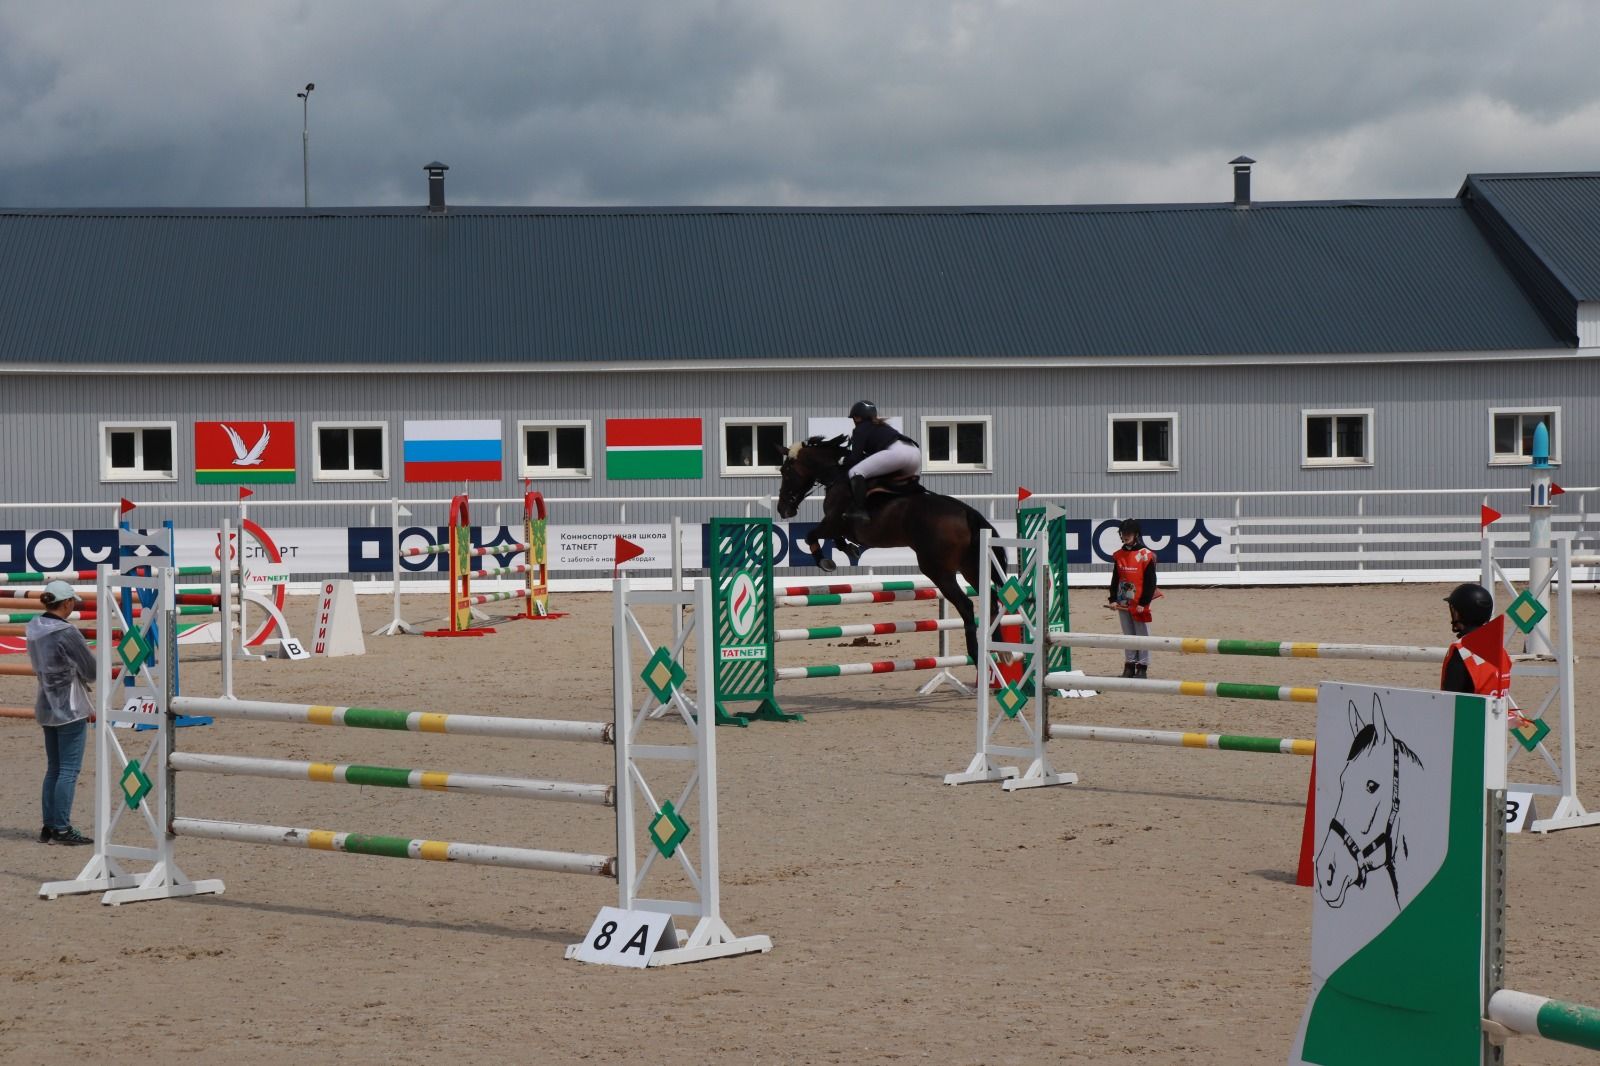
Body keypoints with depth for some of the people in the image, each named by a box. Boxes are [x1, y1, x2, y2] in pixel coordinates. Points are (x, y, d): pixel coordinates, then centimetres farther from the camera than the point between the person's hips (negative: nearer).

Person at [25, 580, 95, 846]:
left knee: (53, 768, 14)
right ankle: (62, 829, -2)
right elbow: (92, 670, -12)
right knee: (69, 769, -2)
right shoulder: (67, 632, -20)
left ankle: (48, 826, 15)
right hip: (71, 707, -8)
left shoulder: (33, 628, 4)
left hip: (46, 706, 8)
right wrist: (81, 674, 10)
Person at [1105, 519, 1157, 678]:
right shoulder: (1118, 556, 8)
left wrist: (1144, 603, -13)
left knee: (1142, 635, 0)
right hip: (1123, 603, 5)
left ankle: (1142, 667, 5)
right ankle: (1129, 666, 17)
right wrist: (1113, 600, 5)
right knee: (1128, 636, 11)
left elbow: (1150, 581, -10)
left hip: (1139, 605, -5)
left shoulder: (1146, 556, -9)